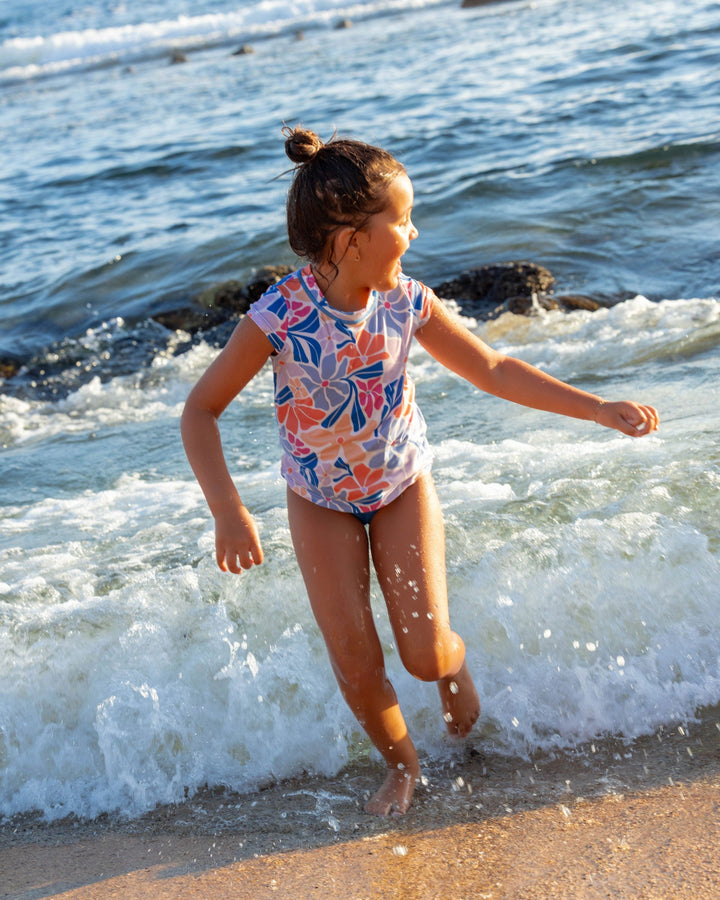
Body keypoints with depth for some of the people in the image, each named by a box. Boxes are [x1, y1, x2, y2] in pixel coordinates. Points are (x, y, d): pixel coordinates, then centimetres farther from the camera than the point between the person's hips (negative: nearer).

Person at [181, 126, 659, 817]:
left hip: (402, 483, 2)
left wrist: (598, 408, -9)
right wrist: (228, 511, -32)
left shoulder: (407, 302, -19)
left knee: (425, 653, -4)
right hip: (321, 500, -1)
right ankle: (401, 764, 28)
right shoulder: (279, 318, -29)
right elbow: (200, 410, -20)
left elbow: (493, 370, -7)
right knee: (356, 663, -2)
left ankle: (455, 663, 35)